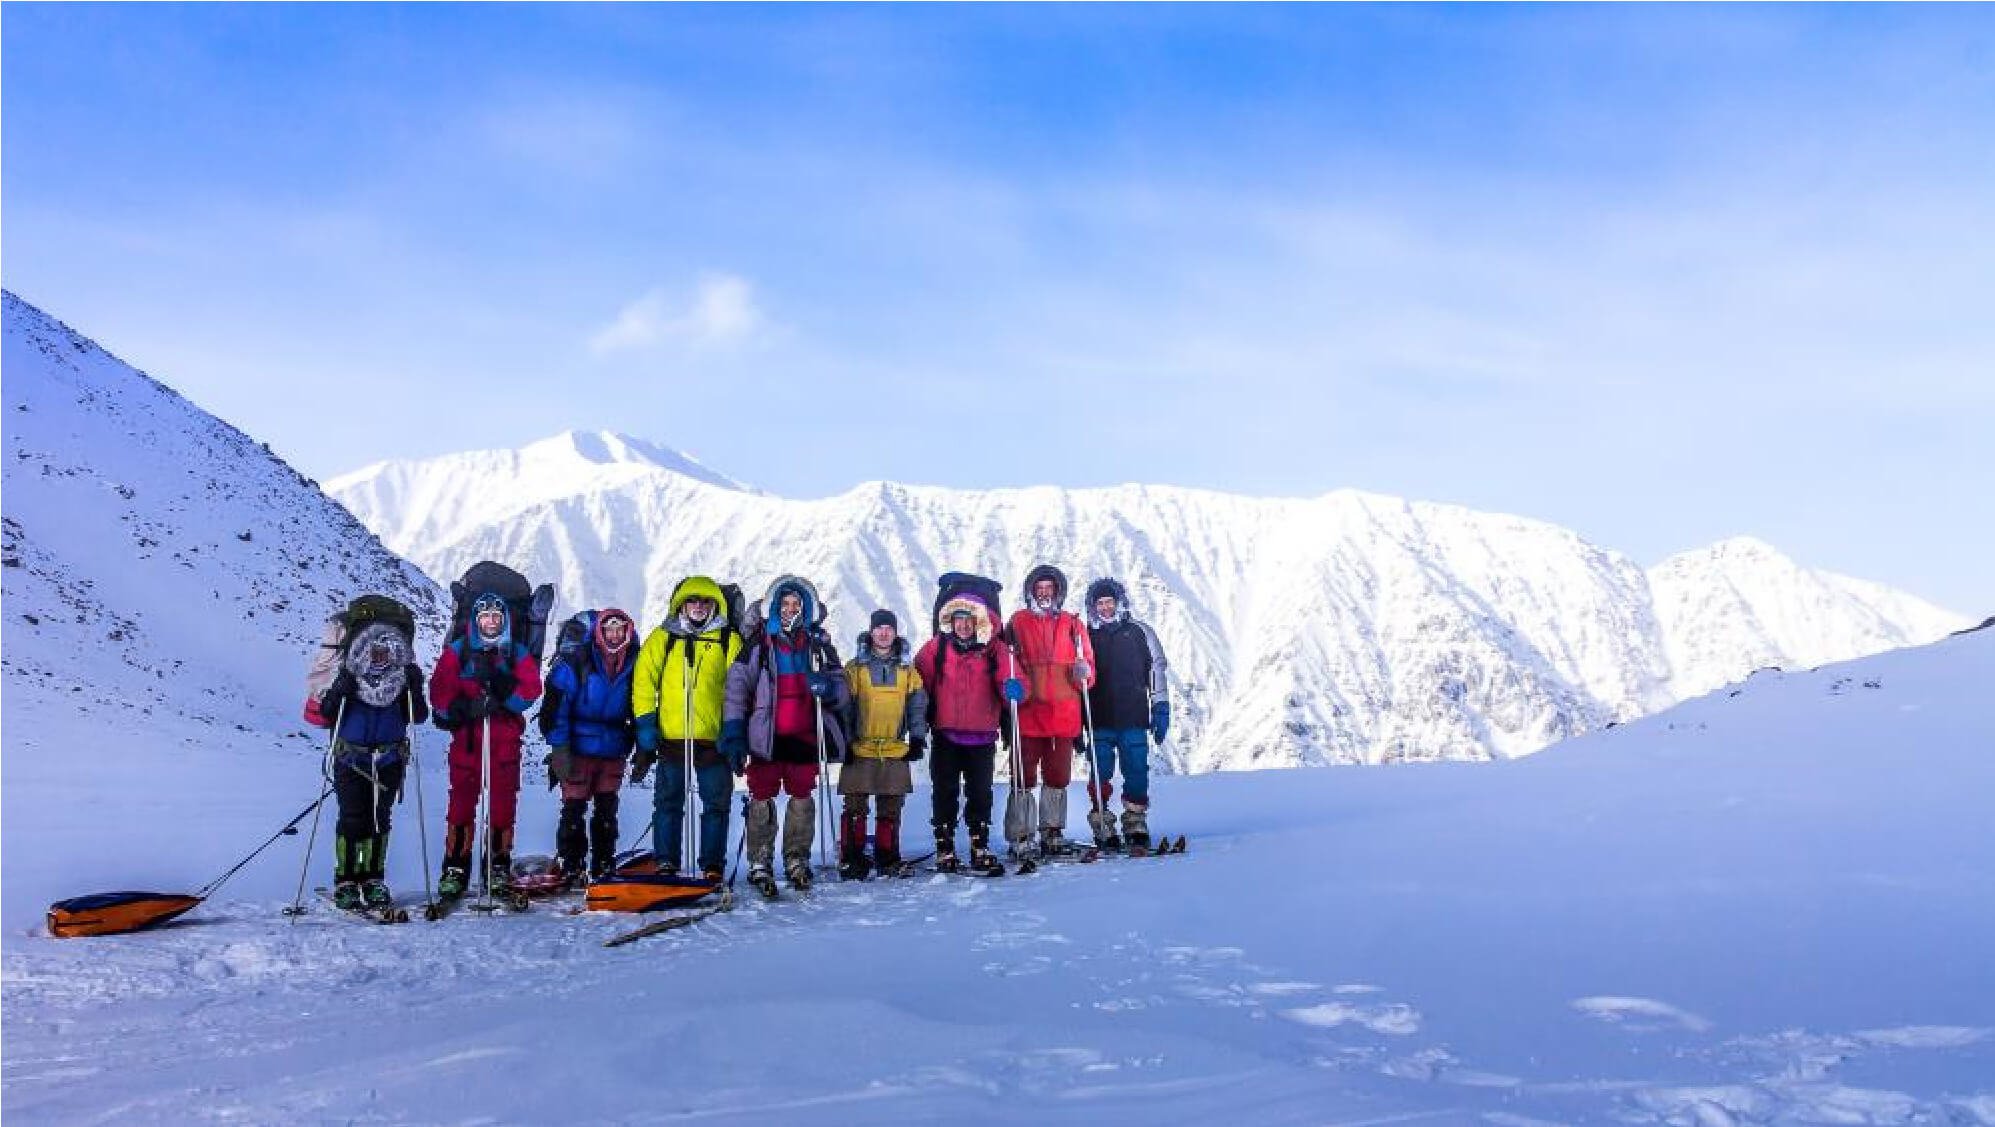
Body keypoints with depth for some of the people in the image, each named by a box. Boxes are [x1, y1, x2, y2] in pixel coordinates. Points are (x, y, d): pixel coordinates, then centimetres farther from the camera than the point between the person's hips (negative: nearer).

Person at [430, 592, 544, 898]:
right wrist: (459, 709, -15)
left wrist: (503, 697, -17)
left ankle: (499, 866, 11)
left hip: (505, 738, 1)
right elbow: (439, 689, 0)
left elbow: (531, 688, -2)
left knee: (503, 801, 1)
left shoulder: (518, 653, 10)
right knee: (462, 799, -1)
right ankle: (455, 867, 6)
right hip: (466, 736, -1)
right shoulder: (457, 651, 7)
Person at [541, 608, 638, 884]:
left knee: (607, 811, 10)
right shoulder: (576, 664, -7)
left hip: (613, 754, 4)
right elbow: (555, 707, -9)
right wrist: (559, 748, -14)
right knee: (573, 810, -1)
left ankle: (603, 866, 20)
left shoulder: (632, 669, 5)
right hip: (578, 751, -4)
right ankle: (571, 866, 10)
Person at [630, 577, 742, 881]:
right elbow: (644, 679, 5)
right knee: (668, 802, 6)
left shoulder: (729, 640, 7)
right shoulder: (662, 638, 8)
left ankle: (712, 865, 12)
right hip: (671, 736, 0)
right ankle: (666, 863, 13)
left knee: (716, 804, 4)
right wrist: (646, 724, -3)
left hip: (714, 737, 0)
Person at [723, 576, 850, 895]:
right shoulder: (758, 642, 1)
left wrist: (828, 687, -15)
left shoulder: (819, 645, 8)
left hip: (805, 737, 3)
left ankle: (797, 860, 20)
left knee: (802, 799, 9)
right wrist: (733, 734, -10)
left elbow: (843, 693, 9)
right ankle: (760, 863, 9)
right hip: (765, 736, -2)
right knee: (762, 800, 2)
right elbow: (737, 686, -3)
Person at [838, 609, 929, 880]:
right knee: (855, 808, -1)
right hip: (859, 750, -2)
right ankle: (852, 859, 6)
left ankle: (888, 857, 17)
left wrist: (917, 738, 2)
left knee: (891, 809, 7)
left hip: (897, 752, 2)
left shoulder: (907, 670, 10)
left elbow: (918, 706, 11)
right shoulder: (855, 668, 3)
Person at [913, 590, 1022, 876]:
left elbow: (1007, 678, -8)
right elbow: (918, 680, 2)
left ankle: (980, 850, 17)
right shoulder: (936, 647, 1)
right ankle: (945, 851, 14)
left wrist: (1013, 687, -31)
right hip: (945, 735, 0)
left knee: (980, 794, 7)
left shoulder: (994, 649, 0)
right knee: (945, 793, 6)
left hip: (982, 736, 0)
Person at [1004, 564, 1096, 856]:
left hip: (1064, 712, 2)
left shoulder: (1071, 624, 12)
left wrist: (1083, 672, -9)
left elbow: (1087, 661, 12)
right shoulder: (1019, 621, 8)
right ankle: (1021, 835, 4)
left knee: (1058, 775, 9)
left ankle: (1052, 830, 21)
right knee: (1024, 775, -2)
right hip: (1028, 711, -2)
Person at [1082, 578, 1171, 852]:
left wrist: (1161, 710, 3)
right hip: (1098, 723, 1)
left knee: (1137, 774, -2)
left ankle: (1136, 827, 8)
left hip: (1134, 719, -1)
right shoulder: (1085, 636, 10)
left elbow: (1157, 671, 10)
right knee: (1100, 777, 1)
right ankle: (1103, 829, 9)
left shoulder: (1140, 632, 7)